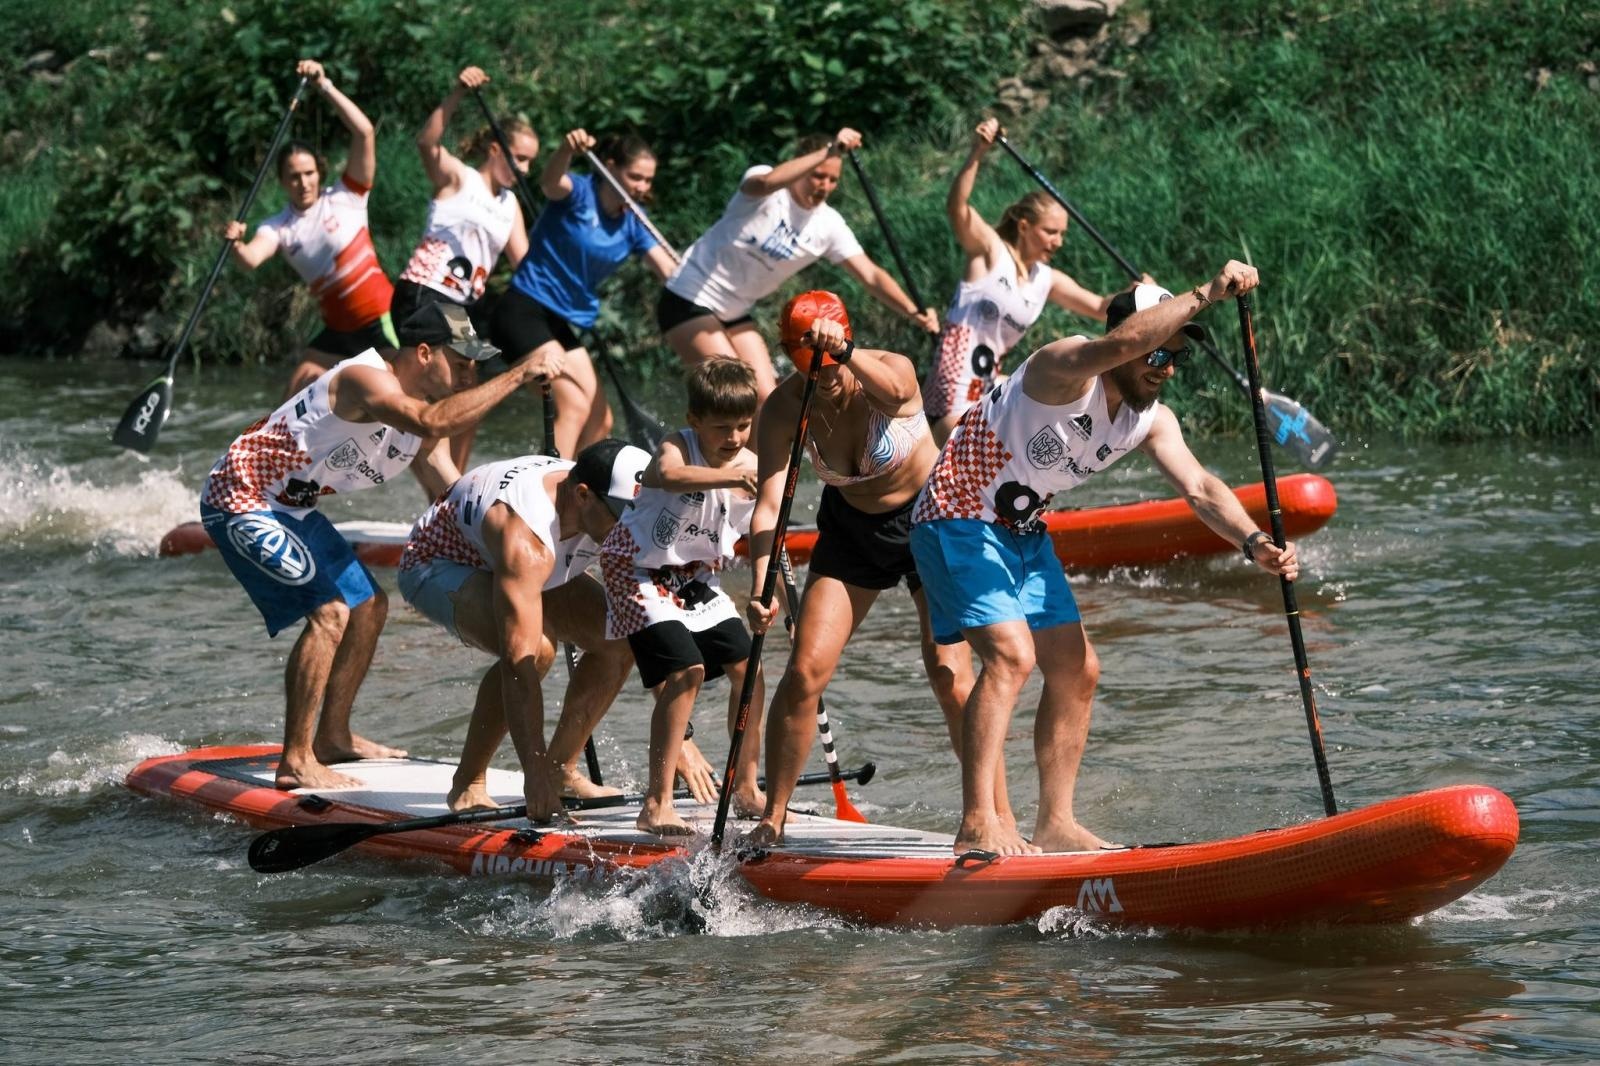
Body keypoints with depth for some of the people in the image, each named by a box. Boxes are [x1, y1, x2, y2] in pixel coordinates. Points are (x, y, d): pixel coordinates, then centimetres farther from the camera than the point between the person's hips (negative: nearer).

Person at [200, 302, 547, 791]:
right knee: (330, 611, -21)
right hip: (240, 498, -10)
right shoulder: (364, 380, -25)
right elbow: (433, 422, -43)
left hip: (292, 508, 11)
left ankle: (333, 737, 28)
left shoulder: (417, 409, 4)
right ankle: (295, 761, -18)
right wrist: (517, 377, -39)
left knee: (369, 605, 16)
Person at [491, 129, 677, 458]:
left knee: (599, 421, 10)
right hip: (525, 311, -9)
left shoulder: (632, 225, 7)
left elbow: (672, 273, 0)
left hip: (563, 324, 9)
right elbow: (550, 182, -35)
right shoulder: (579, 193, -12)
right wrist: (568, 150, -57)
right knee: (575, 406, -23)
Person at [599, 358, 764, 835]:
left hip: (697, 581, 7)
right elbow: (664, 474, -47)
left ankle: (745, 789, 25)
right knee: (685, 673, -22)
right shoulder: (678, 449, -22)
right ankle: (656, 805, -21)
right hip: (642, 575, -7)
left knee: (748, 669, 7)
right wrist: (731, 477, -61)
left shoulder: (753, 470, -3)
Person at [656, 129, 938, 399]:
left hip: (734, 314, 7)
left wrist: (914, 312, -23)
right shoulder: (769, 196, -21)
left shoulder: (829, 225, -6)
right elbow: (766, 182, -47)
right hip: (689, 301, -7)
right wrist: (828, 150, -49)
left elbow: (871, 275, -8)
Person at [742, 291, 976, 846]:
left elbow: (894, 391, -52)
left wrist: (845, 354, -69)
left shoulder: (889, 370, -26)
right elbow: (769, 507, -27)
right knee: (804, 672, -7)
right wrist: (762, 587, -41)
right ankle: (772, 818, 6)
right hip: (851, 529, 3)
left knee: (949, 674, -16)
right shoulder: (784, 408, -19)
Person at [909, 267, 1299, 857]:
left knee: (1077, 671, 6)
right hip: (957, 520, -9)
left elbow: (1200, 487, -11)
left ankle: (1055, 823, 13)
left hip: (1022, 535, 9)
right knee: (1010, 654, -24)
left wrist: (1253, 541, -29)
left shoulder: (1151, 420, 0)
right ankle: (979, 827, -28)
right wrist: (1204, 294, -46)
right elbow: (1118, 345, -46)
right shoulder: (1064, 367, -24)